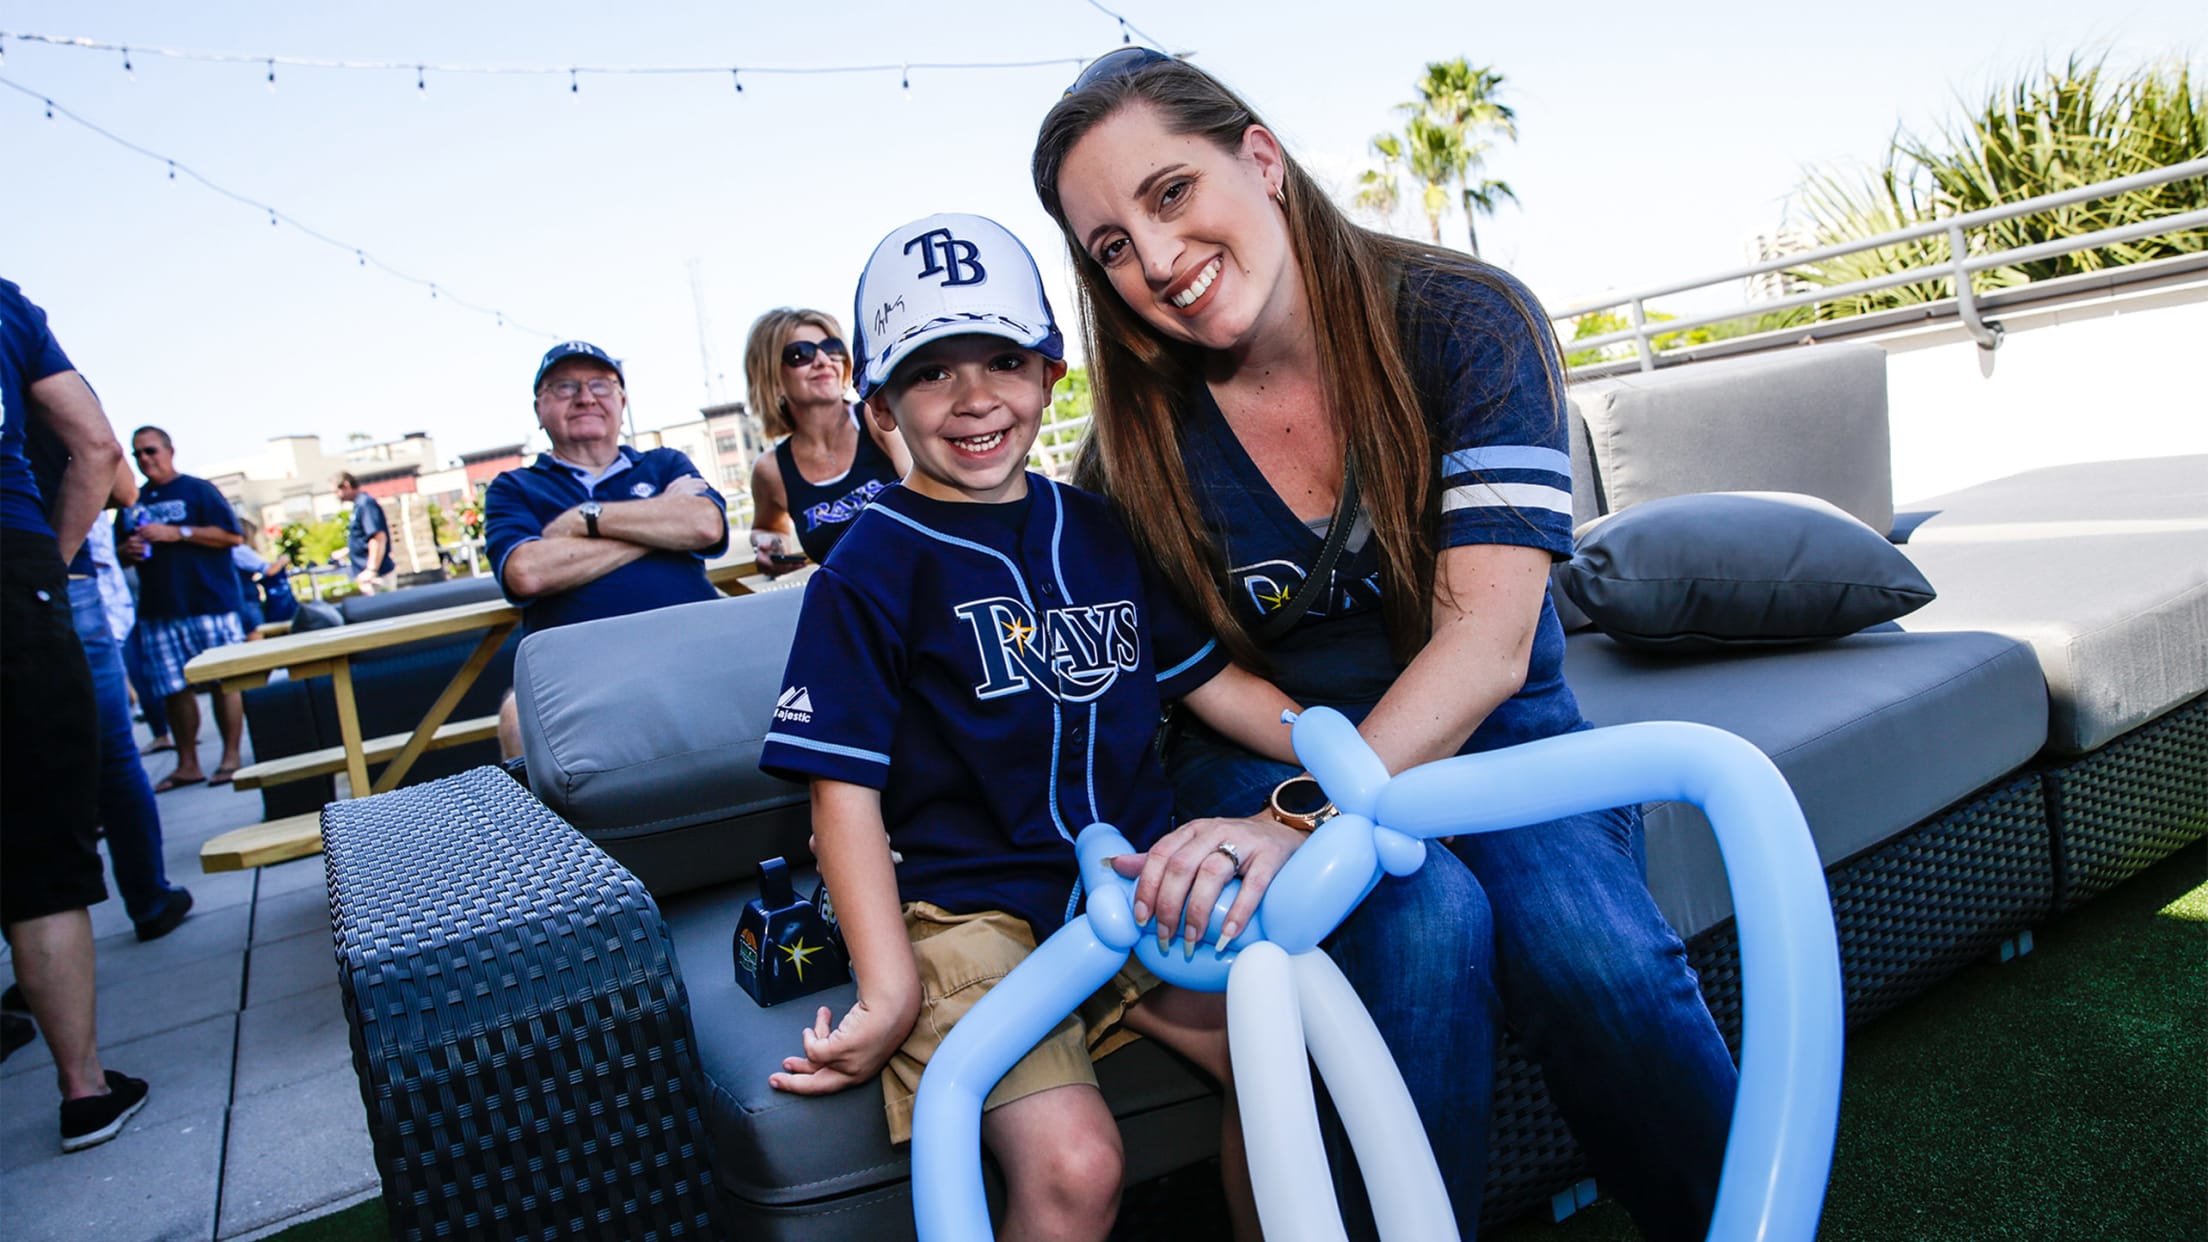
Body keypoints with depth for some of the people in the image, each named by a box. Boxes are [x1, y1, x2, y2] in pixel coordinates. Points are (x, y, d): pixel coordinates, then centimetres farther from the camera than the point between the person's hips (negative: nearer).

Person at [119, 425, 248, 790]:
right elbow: (119, 553, 23)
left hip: (209, 605, -5)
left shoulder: (198, 490, 3)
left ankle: (231, 757, 3)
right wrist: (127, 550, 0)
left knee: (225, 681, -4)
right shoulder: (134, 503, 17)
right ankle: (187, 764, 11)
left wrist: (177, 533, -13)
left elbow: (231, 535, -7)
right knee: (174, 689, 5)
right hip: (157, 611, 5)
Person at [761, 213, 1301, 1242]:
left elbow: (1212, 683, 14)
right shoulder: (869, 572, -5)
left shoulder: (1099, 530, 11)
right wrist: (889, 992, -15)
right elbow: (845, 793, -8)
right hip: (969, 910, -4)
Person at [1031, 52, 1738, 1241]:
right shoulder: (1143, 435, -7)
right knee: (1425, 921, -32)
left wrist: (1302, 819, -37)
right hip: (1272, 753, 1)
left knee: (1594, 952, -29)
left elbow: (1487, 643, -24)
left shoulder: (1465, 321, -14)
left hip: (1480, 729, 0)